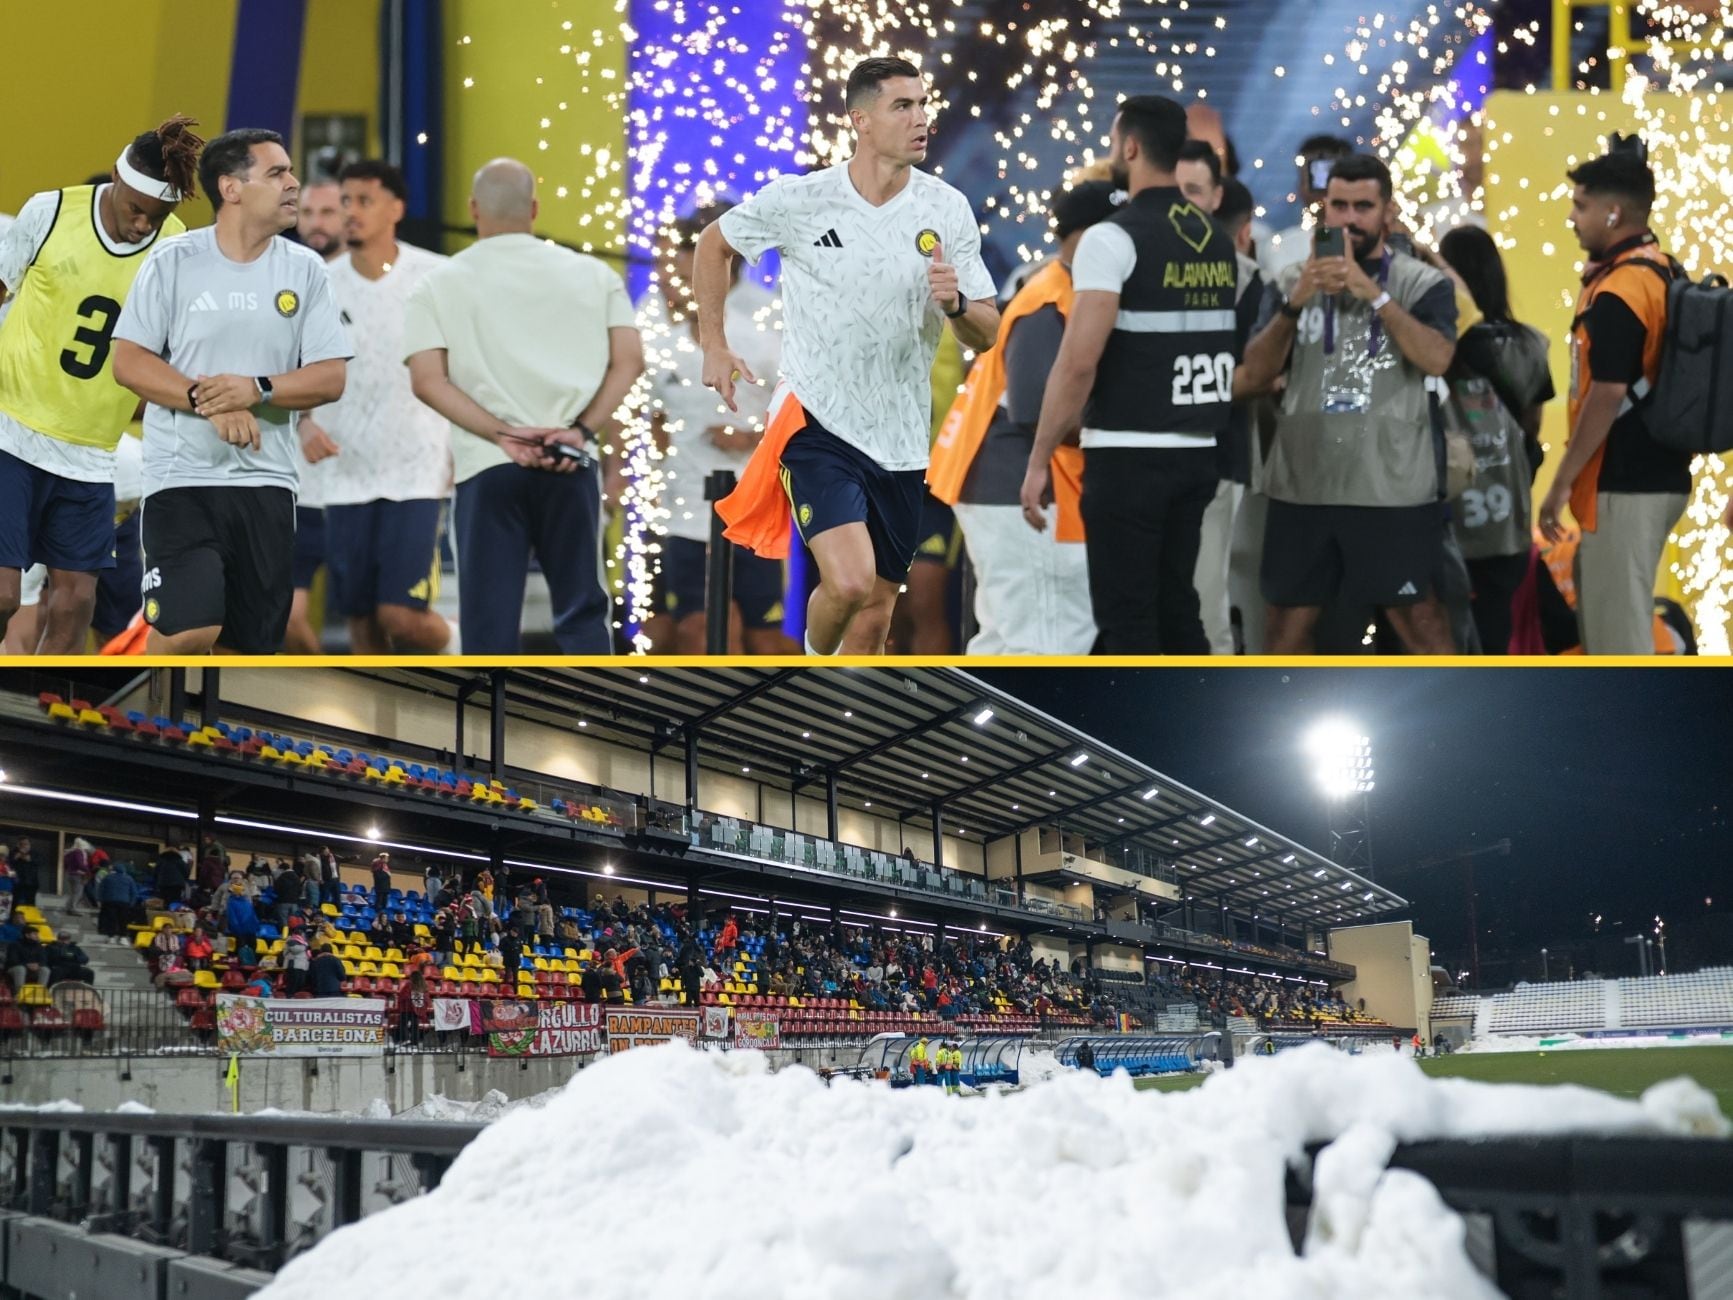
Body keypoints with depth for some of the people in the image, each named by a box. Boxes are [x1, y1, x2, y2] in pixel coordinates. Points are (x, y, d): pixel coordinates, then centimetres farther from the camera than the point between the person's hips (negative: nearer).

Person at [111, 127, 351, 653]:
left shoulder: (305, 269, 3)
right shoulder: (173, 262, -3)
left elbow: (331, 378, -1)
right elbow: (128, 362, -6)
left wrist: (257, 390, -18)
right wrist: (209, 403, -19)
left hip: (267, 481, 3)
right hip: (183, 475, -3)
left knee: (251, 643, 8)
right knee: (189, 629, -20)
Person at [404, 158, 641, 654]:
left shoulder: (439, 286, 6)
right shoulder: (593, 274, 10)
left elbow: (427, 381, -6)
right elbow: (629, 360, 0)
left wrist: (501, 434, -10)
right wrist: (584, 430, -5)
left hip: (487, 466, -1)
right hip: (571, 464, 1)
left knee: (488, 618, 3)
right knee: (581, 609, 11)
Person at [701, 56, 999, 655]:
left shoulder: (948, 209, -1)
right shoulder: (797, 199, -7)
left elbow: (986, 333, 2)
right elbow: (714, 244, 11)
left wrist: (956, 304, -19)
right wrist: (714, 345, 8)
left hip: (900, 444, 4)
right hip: (815, 425, -3)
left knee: (874, 618, 9)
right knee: (850, 581, -23)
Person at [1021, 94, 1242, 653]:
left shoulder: (1114, 238, -12)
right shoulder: (1218, 241, 11)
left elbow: (1078, 361, -18)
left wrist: (1039, 460, -13)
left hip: (1129, 455, -7)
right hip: (1198, 453, 7)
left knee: (1124, 616, -2)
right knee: (1176, 605, 15)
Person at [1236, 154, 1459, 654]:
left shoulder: (1424, 284, 2)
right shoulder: (1292, 282, 9)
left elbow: (1436, 359, -16)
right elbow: (1254, 376, 1)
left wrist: (1373, 291, -21)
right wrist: (1294, 303, -13)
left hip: (1393, 487, -3)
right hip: (1302, 485, 3)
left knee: (1418, 616, -1)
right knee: (1288, 619, 11)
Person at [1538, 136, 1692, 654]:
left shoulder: (1618, 292, -19)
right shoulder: (1662, 271, 12)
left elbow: (1608, 395, -22)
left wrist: (1562, 481, -16)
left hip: (1624, 483, -10)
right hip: (1657, 473, 10)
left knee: (1617, 623, -4)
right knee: (1605, 607, 19)